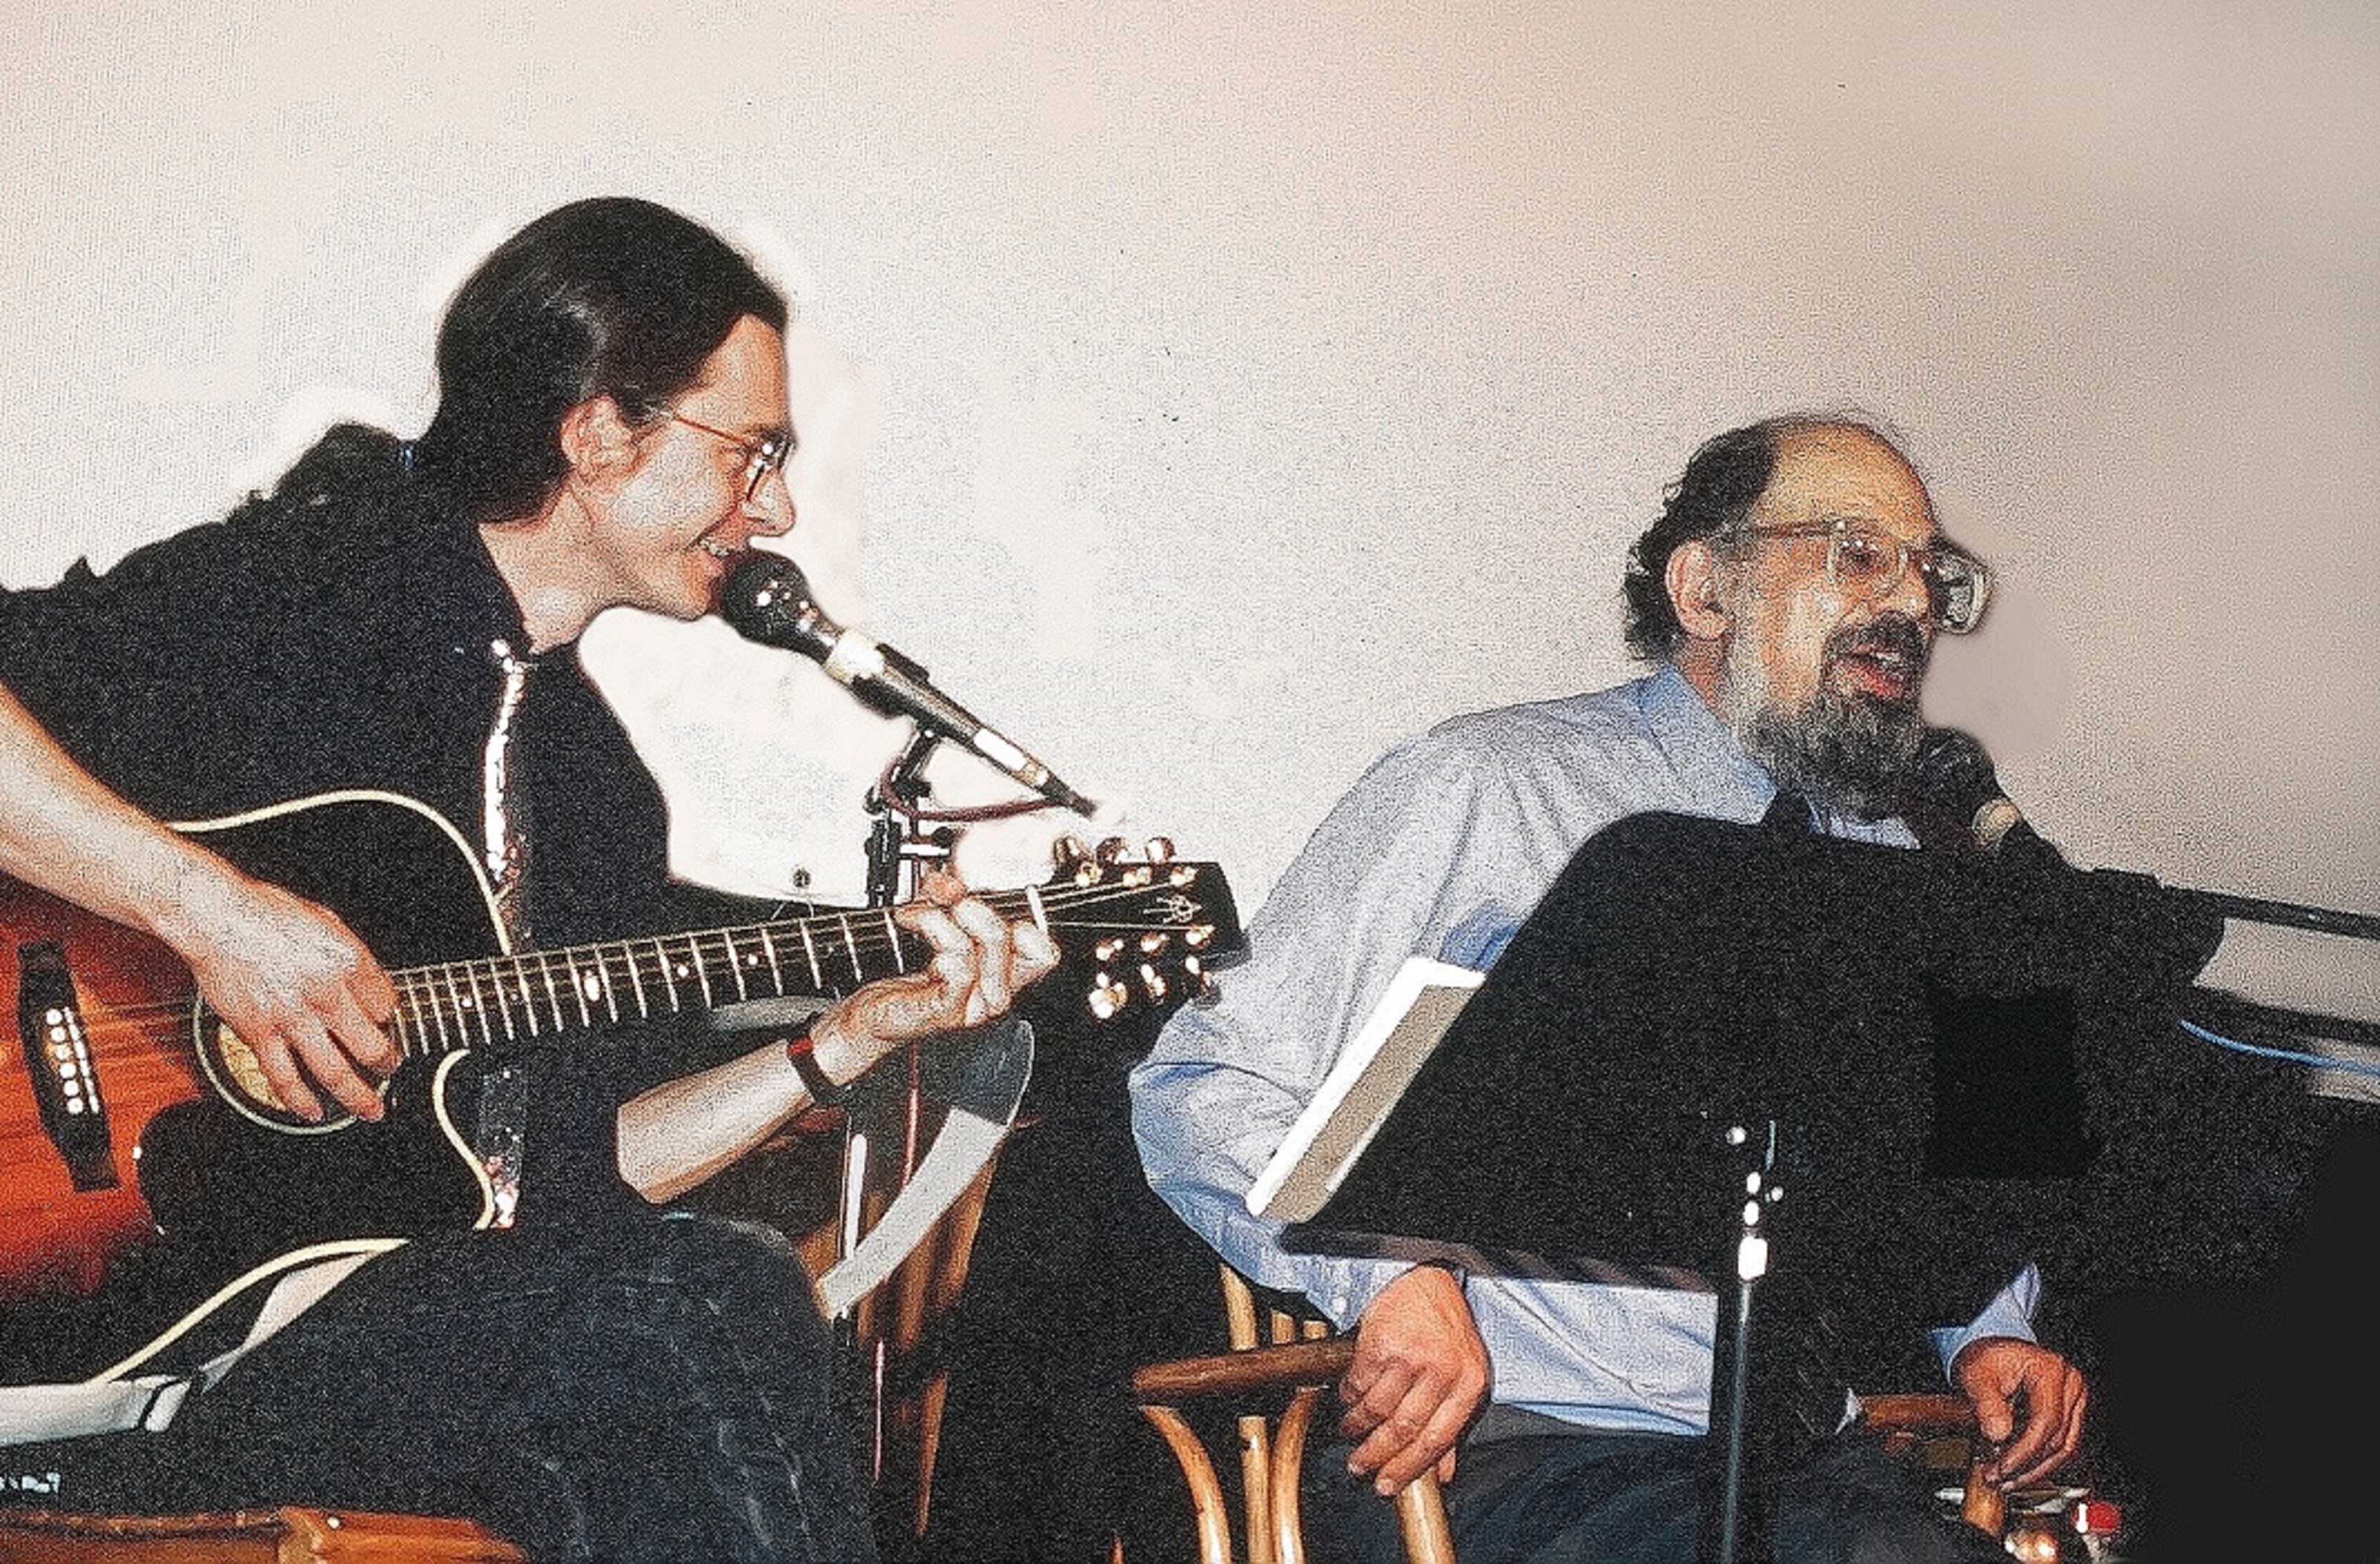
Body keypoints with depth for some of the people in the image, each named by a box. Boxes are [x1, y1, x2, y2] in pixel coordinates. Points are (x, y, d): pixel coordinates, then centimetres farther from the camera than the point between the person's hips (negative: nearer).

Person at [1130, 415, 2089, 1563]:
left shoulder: (1892, 871, 20)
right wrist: (1393, 1274, -23)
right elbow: (1200, 1092, -4)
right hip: (1492, 1447, -5)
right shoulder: (1482, 789, 0)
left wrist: (1988, 1330, 10)